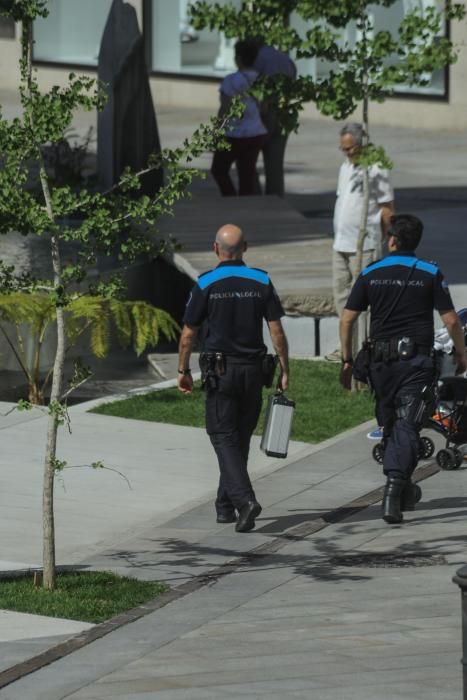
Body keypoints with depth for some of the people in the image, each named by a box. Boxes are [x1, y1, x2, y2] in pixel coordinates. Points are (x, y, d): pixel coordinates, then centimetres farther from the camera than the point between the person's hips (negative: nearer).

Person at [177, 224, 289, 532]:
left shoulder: (206, 284, -7)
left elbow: (188, 335, -3)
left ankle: (245, 499, -21)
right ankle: (225, 506, 24)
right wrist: (285, 371, 6)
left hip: (220, 371, -3)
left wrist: (184, 371, 9)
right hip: (253, 369, 3)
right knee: (240, 438, 15)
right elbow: (277, 331, -1)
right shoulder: (261, 282, 0)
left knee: (224, 437, -2)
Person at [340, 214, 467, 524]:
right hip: (416, 358, -2)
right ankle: (396, 485, -23)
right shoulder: (430, 274, 0)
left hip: (381, 358, 2)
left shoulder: (371, 274, 5)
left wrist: (347, 360, 11)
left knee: (390, 425, 16)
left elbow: (347, 319, 3)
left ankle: (401, 489, 25)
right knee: (407, 425, -7)